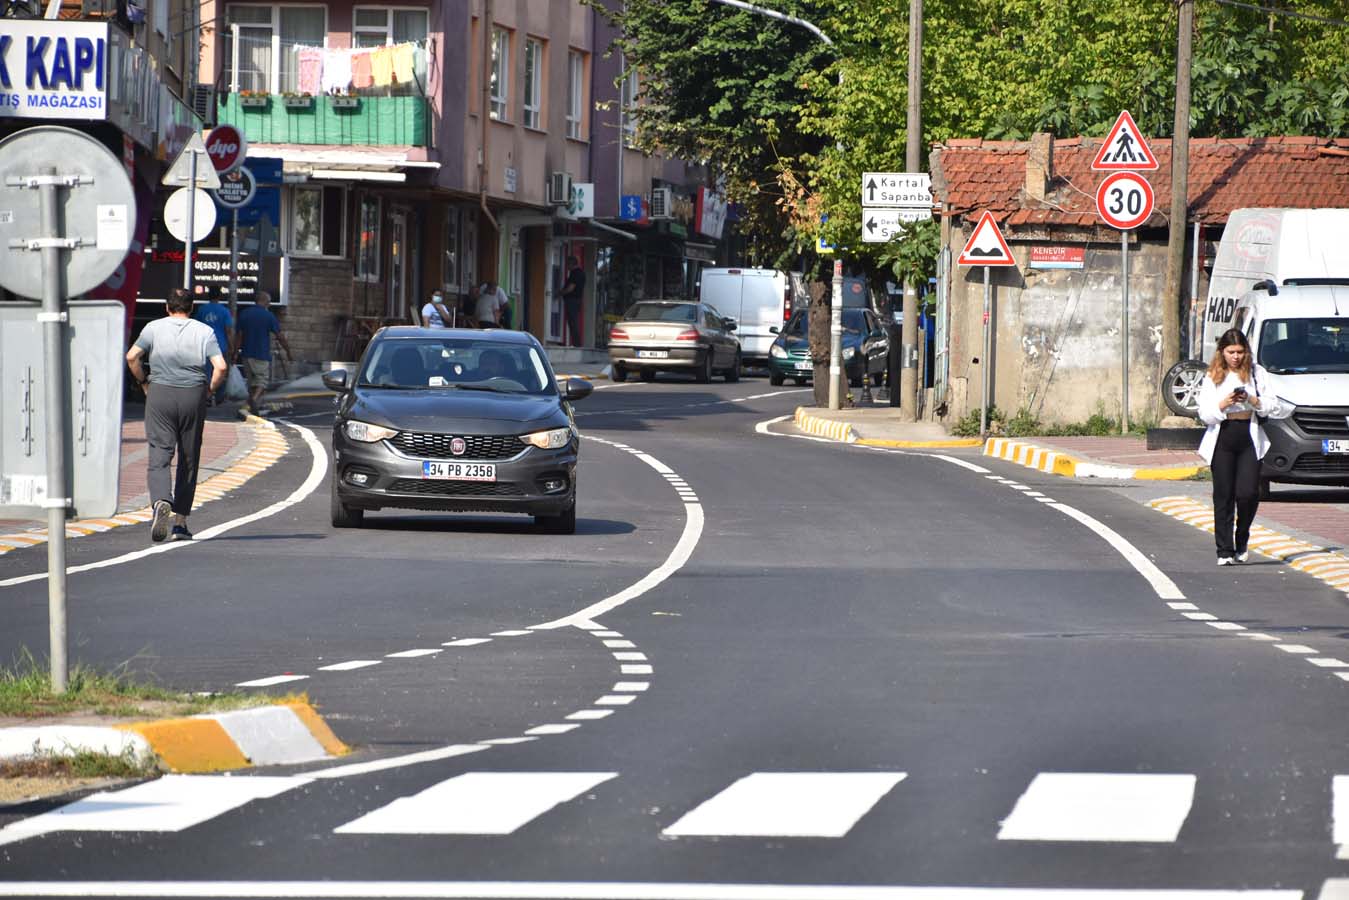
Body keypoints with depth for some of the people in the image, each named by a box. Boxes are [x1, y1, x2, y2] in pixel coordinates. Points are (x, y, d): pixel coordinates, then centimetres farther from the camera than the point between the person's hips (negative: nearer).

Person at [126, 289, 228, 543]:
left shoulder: (154, 328, 3)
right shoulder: (204, 332, 3)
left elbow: (132, 356, -6)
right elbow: (221, 366, -8)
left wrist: (143, 382, 8)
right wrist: (210, 389, 8)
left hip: (160, 396, -1)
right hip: (194, 396, 1)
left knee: (159, 456, -5)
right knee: (188, 460, 12)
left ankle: (161, 502, -34)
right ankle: (180, 522, 13)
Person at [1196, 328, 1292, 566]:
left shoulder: (1255, 374, 7)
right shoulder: (1212, 377, 6)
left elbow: (1273, 406, 4)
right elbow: (1205, 414, 0)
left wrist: (1252, 400, -14)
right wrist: (1224, 403, -17)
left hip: (1249, 439, 0)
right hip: (1222, 440, 0)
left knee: (1248, 493, -11)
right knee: (1224, 496, -1)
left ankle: (1241, 540, 14)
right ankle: (1225, 551, 4)